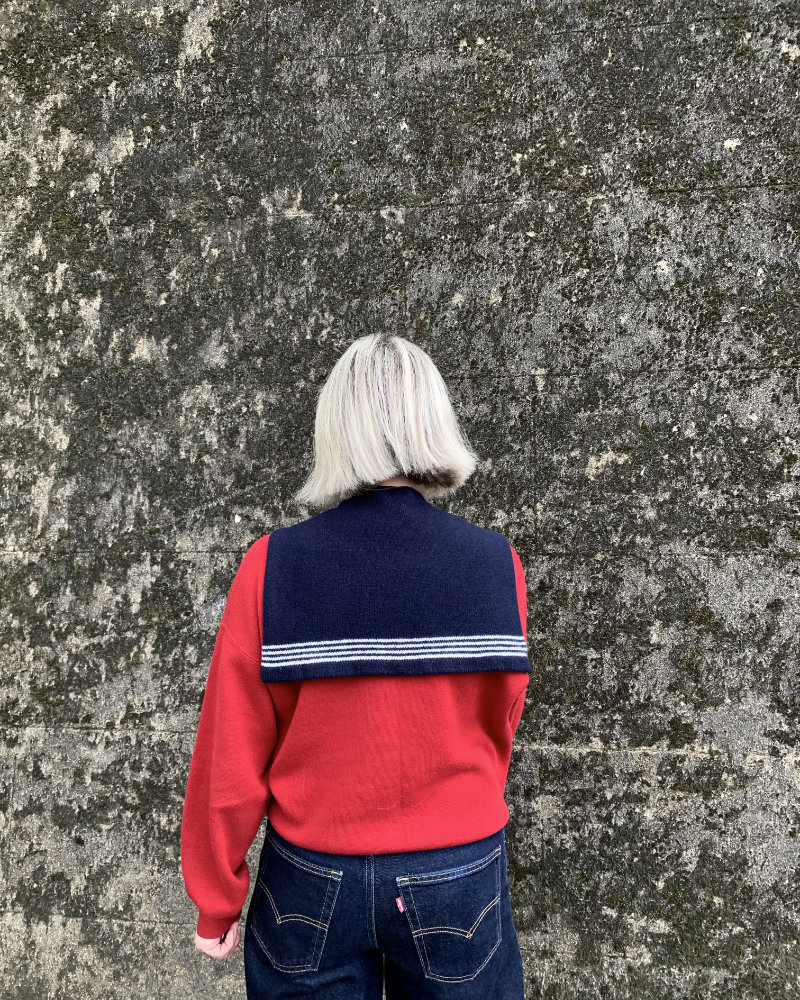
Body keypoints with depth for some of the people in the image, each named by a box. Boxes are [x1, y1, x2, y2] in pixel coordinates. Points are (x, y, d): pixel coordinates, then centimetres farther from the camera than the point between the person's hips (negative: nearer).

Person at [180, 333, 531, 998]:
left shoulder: (271, 567, -16)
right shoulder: (497, 566, -13)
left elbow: (232, 759, -10)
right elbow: (500, 725, 1)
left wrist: (217, 903, 5)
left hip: (311, 883, 0)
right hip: (459, 876, 1)